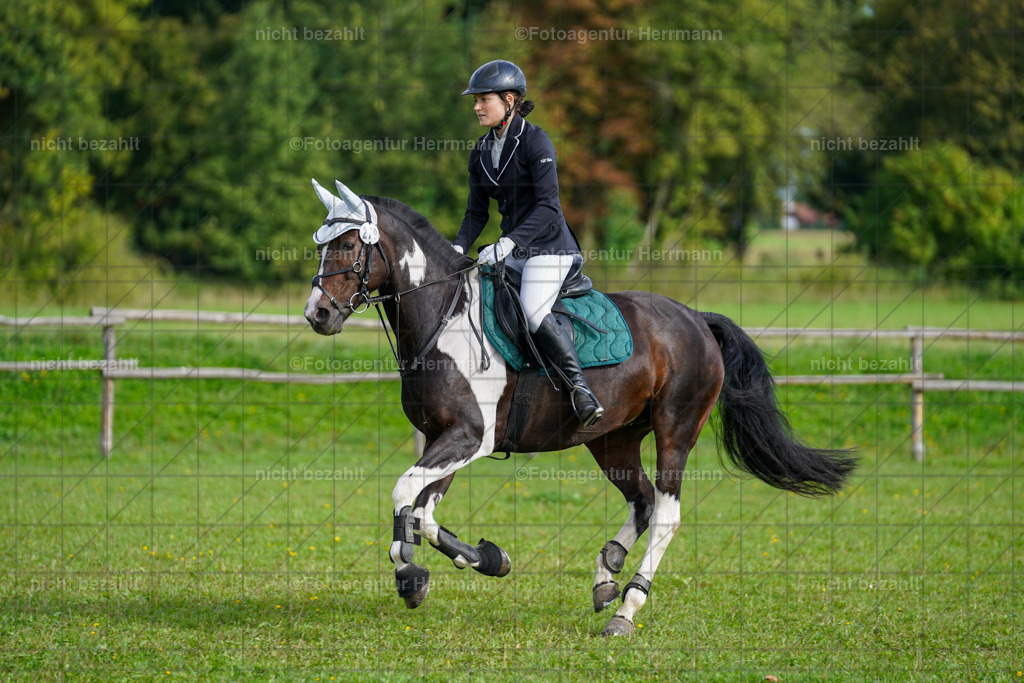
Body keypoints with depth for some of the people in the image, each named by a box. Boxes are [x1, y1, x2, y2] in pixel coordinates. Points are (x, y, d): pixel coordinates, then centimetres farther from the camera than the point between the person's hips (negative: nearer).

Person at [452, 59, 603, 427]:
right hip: (512, 250, 9)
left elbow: (547, 205, -21)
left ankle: (580, 387, -21)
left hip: (548, 246, -9)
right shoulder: (481, 152, 9)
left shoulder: (535, 141, -14)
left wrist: (509, 242, -30)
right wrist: (458, 248, -5)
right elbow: (477, 212, 13)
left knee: (533, 313, -27)